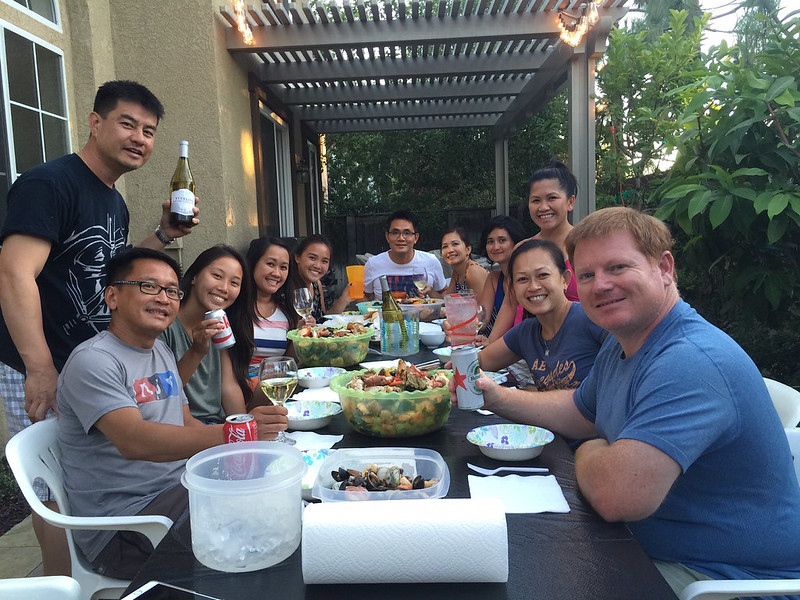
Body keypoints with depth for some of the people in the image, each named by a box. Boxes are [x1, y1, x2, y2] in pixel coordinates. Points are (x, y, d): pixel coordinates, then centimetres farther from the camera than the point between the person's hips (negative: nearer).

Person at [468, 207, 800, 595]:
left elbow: (616, 496, -39)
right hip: (652, 547, 8)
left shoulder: (691, 362, -31)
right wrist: (499, 399, 5)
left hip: (721, 576, -8)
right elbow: (580, 413, 19)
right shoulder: (621, 344, 2)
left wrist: (588, 454, -15)